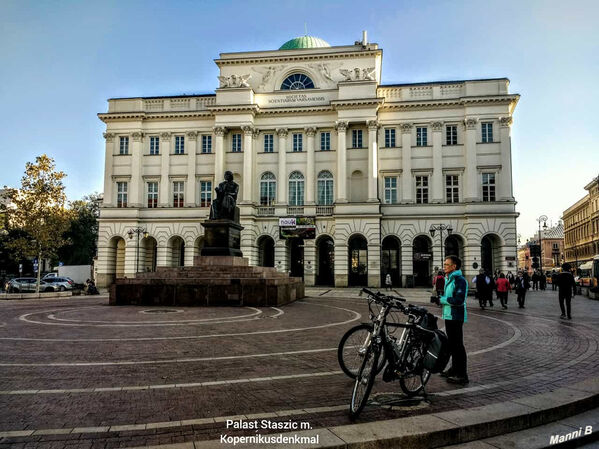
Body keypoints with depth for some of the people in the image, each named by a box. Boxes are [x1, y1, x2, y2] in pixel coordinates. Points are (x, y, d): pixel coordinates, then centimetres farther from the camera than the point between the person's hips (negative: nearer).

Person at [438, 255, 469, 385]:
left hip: (456, 316, -10)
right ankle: (455, 369, 32)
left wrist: (442, 300, -16)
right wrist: (440, 297, 8)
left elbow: (459, 300, -25)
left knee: (458, 345, -6)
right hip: (448, 315, 10)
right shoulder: (448, 279, 16)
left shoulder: (460, 280, -16)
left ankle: (462, 375, 0)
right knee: (451, 344, 19)